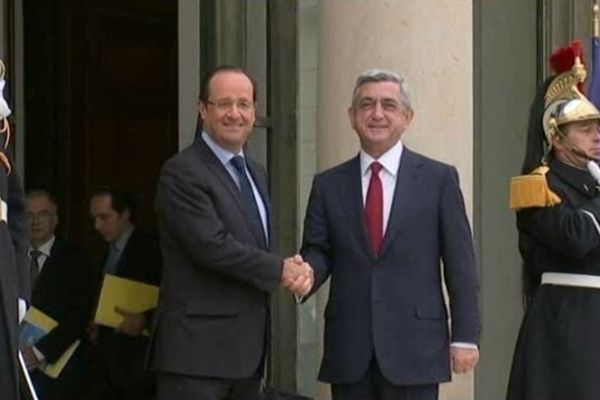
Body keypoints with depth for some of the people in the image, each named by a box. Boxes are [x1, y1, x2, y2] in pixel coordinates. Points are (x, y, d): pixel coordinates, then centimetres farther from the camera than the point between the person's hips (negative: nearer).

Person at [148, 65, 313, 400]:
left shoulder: (256, 173, 17)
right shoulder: (182, 172, -11)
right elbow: (212, 246, -20)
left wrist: (296, 270, -5)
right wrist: (281, 270, -11)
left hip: (249, 347, 8)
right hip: (198, 348, -8)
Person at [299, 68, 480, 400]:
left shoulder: (439, 179, 3)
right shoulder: (328, 185, 10)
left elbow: (459, 264, 1)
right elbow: (318, 251, 8)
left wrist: (465, 336, -4)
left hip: (414, 345, -2)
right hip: (349, 348, 2)